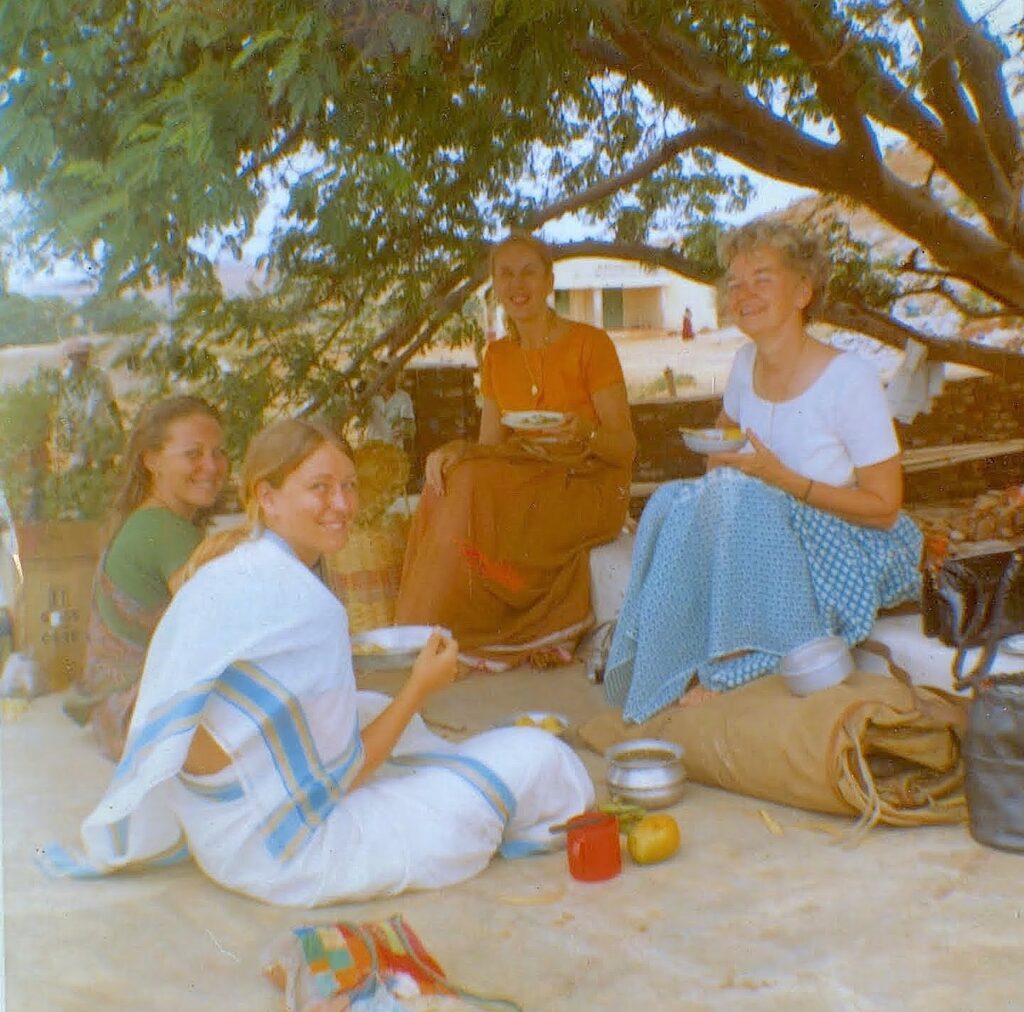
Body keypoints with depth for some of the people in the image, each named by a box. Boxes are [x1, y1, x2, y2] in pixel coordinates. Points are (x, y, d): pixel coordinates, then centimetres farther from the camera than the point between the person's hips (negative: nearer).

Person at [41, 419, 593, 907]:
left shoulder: (223, 563, 0)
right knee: (539, 756, -5)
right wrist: (420, 687, -7)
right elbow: (339, 777, -15)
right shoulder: (304, 604, -23)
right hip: (288, 852, -9)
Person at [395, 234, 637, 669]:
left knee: (474, 487, -29)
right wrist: (451, 452, -15)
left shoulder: (590, 343, -5)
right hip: (525, 482, 5)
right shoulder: (497, 357, 11)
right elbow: (489, 447, 7)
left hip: (591, 488, -5)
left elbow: (625, 446, -7)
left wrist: (587, 433, -29)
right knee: (450, 481, -24)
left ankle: (470, 638, -20)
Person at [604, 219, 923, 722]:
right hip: (768, 534, 6)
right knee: (673, 501, -20)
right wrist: (717, 474, 0)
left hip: (848, 548, -6)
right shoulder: (747, 362, 1)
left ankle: (730, 669, -21)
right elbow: (724, 433, 23)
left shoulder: (851, 379, -18)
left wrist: (783, 479, -24)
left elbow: (884, 507, -16)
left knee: (740, 501, -32)